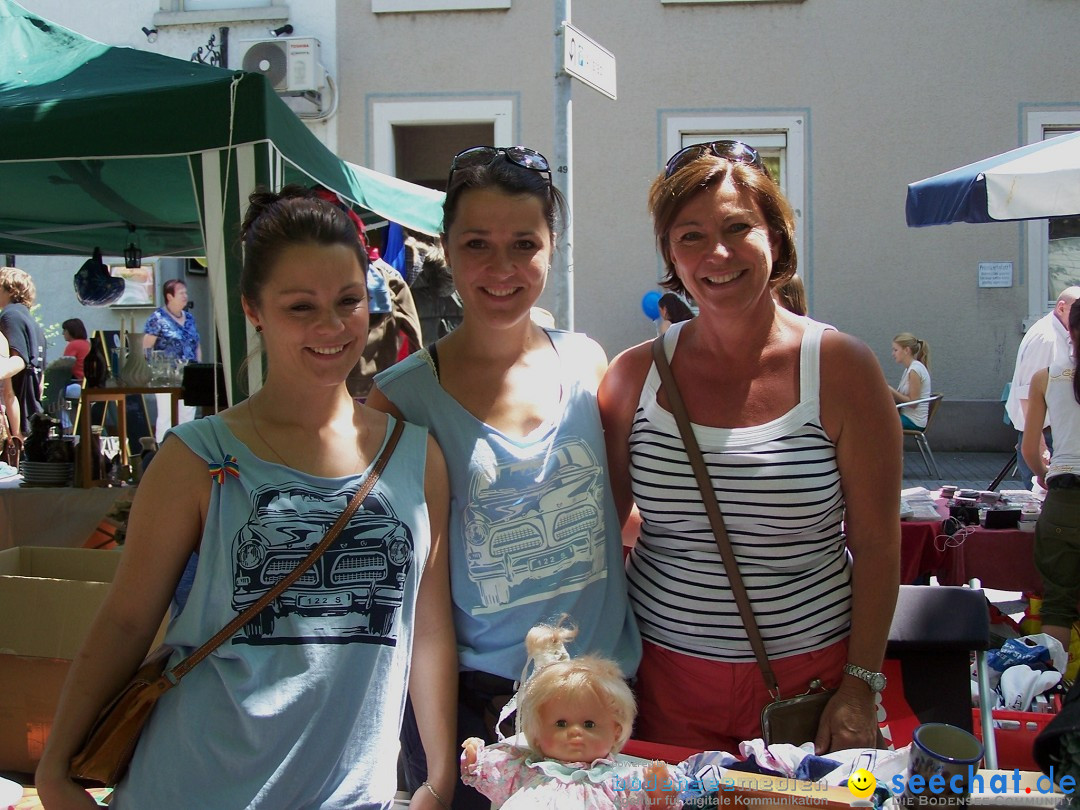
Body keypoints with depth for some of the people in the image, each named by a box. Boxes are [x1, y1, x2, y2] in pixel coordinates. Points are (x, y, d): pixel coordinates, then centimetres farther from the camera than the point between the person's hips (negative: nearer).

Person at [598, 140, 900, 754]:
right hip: (667, 678, 2)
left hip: (808, 675, -1)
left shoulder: (841, 368, -9)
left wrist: (861, 687, -8)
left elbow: (878, 545, -5)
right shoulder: (636, 375, -3)